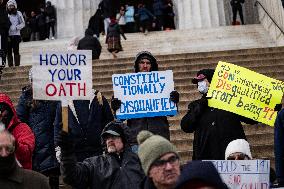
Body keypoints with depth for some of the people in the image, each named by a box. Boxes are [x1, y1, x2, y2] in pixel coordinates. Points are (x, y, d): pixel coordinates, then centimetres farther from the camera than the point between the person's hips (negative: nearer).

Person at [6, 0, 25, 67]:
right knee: (9, 51, 3)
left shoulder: (18, 13, 3)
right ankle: (10, 66, 9)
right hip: (8, 35, 3)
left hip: (16, 35, -3)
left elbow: (23, 23, 4)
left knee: (16, 51, -8)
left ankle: (17, 65, -4)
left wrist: (16, 27, -11)